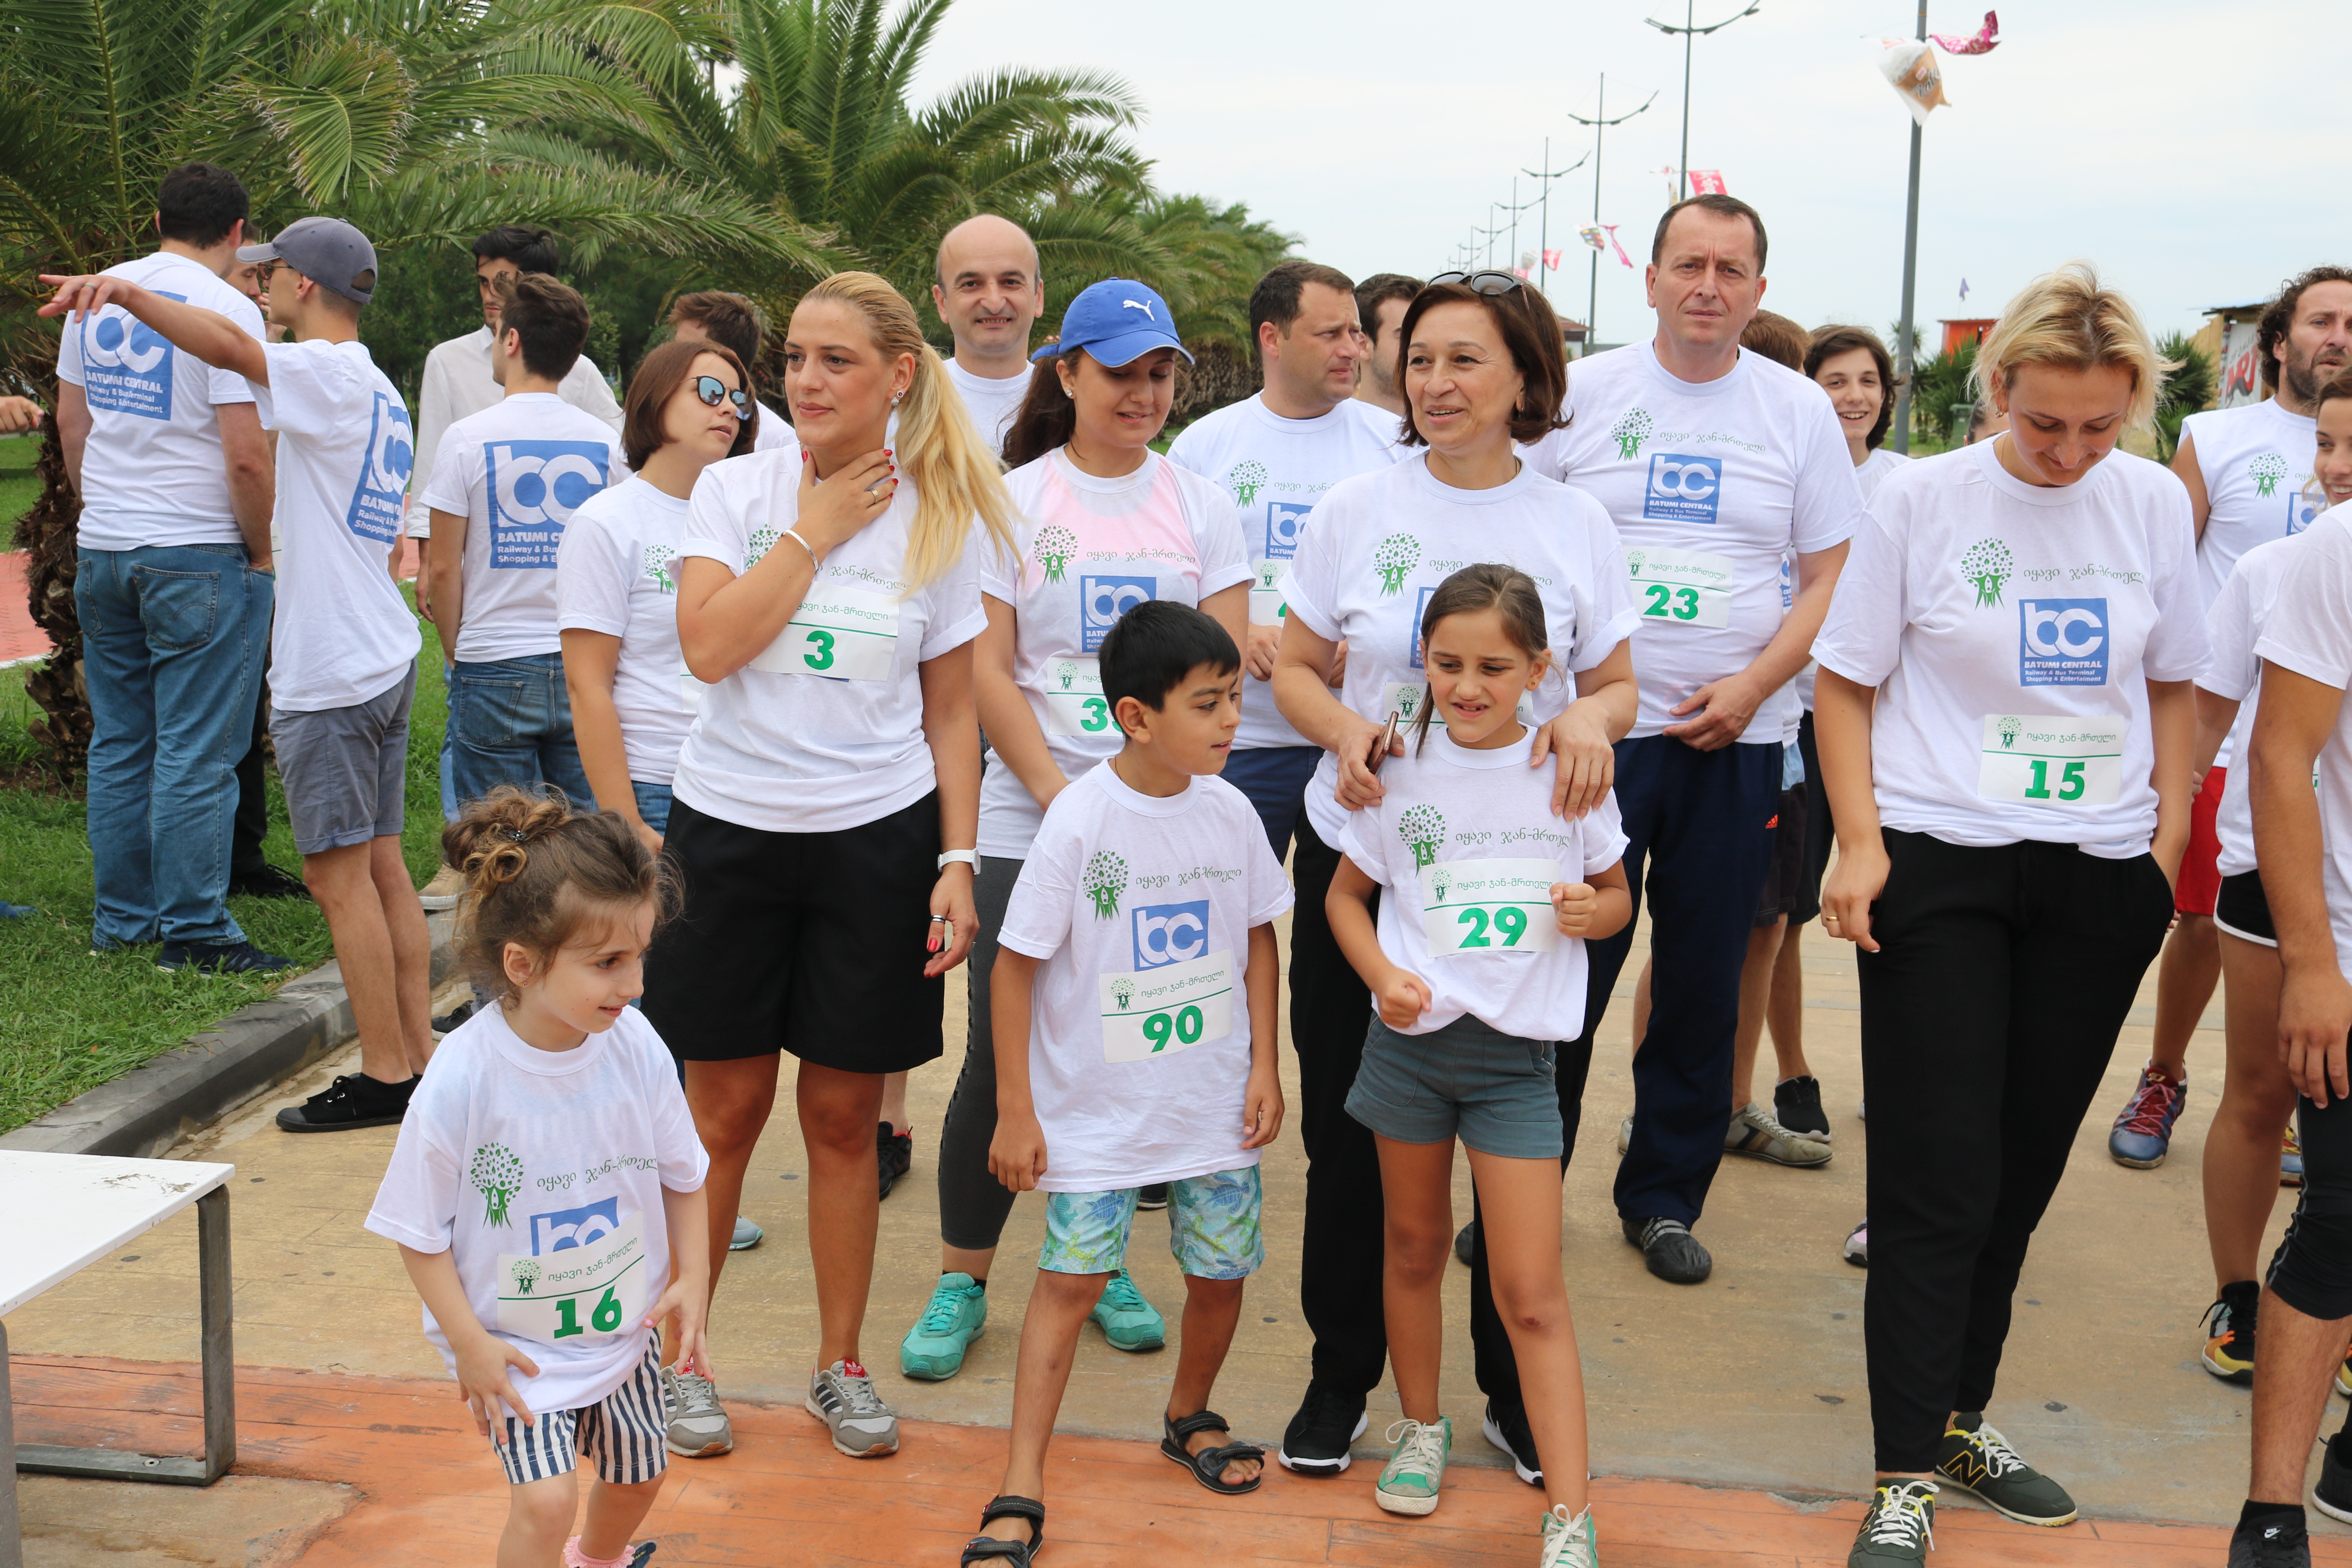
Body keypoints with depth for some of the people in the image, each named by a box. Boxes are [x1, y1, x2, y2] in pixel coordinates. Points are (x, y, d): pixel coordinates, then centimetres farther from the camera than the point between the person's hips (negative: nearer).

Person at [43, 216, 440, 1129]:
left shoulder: (330, 375, -12)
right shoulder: (379, 393, 17)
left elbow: (229, 347, -32)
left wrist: (125, 291, -44)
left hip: (332, 674, -10)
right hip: (385, 659, 10)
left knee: (339, 877, -4)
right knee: (382, 866, 12)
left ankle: (384, 1077, 1)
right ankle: (417, 1056, 16)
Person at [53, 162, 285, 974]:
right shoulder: (226, 310, -12)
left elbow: (70, 425, 17)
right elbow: (246, 456, -18)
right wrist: (263, 549, -6)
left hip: (102, 552, 7)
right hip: (199, 557, -7)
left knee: (120, 745, 14)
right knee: (196, 754, -2)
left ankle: (121, 917, 21)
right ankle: (194, 930, 1)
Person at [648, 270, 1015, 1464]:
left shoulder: (941, 517, 1)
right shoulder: (735, 489, 0)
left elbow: (951, 710, 5)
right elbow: (708, 646, -15)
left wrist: (959, 860, -2)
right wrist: (817, 528, -11)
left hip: (877, 838, 0)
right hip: (730, 828, 0)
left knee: (843, 1115, 8)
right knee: (726, 1108, 7)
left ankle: (840, 1366, 24)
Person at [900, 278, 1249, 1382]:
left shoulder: (1200, 505, 8)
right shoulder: (1015, 499, 3)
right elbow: (988, 671, -2)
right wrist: (1062, 798, -12)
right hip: (1028, 824, -2)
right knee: (1000, 1057, -2)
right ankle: (962, 1279, 14)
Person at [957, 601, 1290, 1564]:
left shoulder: (1227, 811, -3)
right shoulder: (1080, 819, -16)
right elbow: (1017, 964, -11)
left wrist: (1263, 1066, 6)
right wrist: (1015, 1112, -10)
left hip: (1214, 1103, 4)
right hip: (1098, 1107, -4)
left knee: (1221, 1272, 11)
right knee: (1070, 1278, -5)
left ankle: (1189, 1417, 39)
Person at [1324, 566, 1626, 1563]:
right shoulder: (1403, 771, -1)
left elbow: (1617, 898, 10)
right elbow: (1345, 894, 9)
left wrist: (1590, 911, -13)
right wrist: (1383, 975, -9)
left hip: (1517, 1050, -1)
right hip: (1412, 1036, 2)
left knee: (1532, 1293, -3)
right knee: (1414, 1247, 17)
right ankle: (1421, 1425, 39)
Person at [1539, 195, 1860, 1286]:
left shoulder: (1800, 411, 5)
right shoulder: (1583, 393, 3)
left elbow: (1832, 580, 6)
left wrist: (1755, 684, -9)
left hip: (1735, 744, 1)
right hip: (1589, 734, -1)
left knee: (1704, 988, 8)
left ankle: (1665, 1197, 23)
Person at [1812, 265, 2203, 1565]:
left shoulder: (2155, 503, 4)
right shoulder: (1923, 498, -5)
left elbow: (2174, 684, 14)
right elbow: (1847, 681, -1)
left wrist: (2168, 842, 6)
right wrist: (1860, 842, -10)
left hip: (2100, 875, 4)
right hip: (1940, 865, -3)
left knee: (2024, 1171, 11)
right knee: (1939, 1180, -3)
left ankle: (1959, 1418, 28)